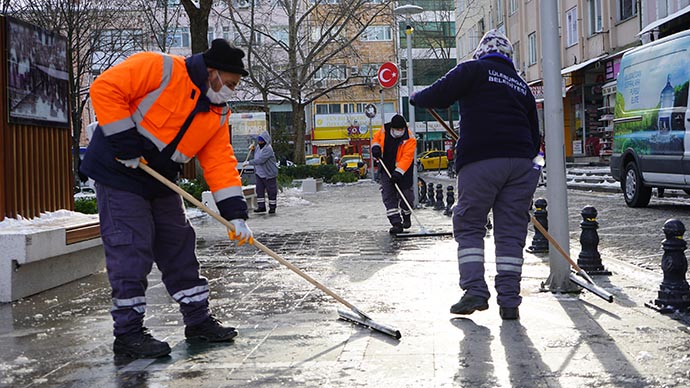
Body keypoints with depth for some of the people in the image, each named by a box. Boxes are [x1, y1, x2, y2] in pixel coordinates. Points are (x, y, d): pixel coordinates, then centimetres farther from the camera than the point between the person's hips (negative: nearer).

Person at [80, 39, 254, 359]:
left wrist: (235, 214, -9)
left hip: (160, 182, 8)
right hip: (119, 172, -8)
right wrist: (126, 145, -23)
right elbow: (105, 88, -23)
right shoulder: (162, 69, -19)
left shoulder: (218, 114, 3)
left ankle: (198, 320, 22)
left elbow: (220, 162, 0)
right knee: (131, 251, -9)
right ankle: (128, 333, 1)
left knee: (179, 246, 10)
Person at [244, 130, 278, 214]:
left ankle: (272, 207, 11)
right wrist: (253, 150, 9)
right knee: (259, 190, 6)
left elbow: (260, 160, -28)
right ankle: (261, 206, 12)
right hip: (259, 173, 8)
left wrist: (249, 162, -25)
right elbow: (256, 156, 28)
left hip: (269, 174, -8)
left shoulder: (268, 149, -19)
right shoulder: (259, 148, 9)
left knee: (271, 191, 2)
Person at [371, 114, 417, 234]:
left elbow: (407, 157, -27)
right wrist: (375, 146, -8)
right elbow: (376, 137, 13)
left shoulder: (409, 139, -20)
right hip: (386, 169, 3)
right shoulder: (384, 130, -8)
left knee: (405, 195, 6)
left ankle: (406, 216, 35)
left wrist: (398, 172, -36)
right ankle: (396, 223, -9)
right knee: (388, 196, -6)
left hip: (403, 171, -3)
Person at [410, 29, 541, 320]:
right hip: (521, 162, 5)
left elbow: (438, 96, -3)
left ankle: (475, 291, -4)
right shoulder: (521, 85, 24)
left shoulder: (474, 70, 6)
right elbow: (534, 134, 24)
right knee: (511, 231, 6)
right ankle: (509, 301, 5)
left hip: (480, 161, -5)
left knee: (468, 225, 5)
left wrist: (417, 98, 17)